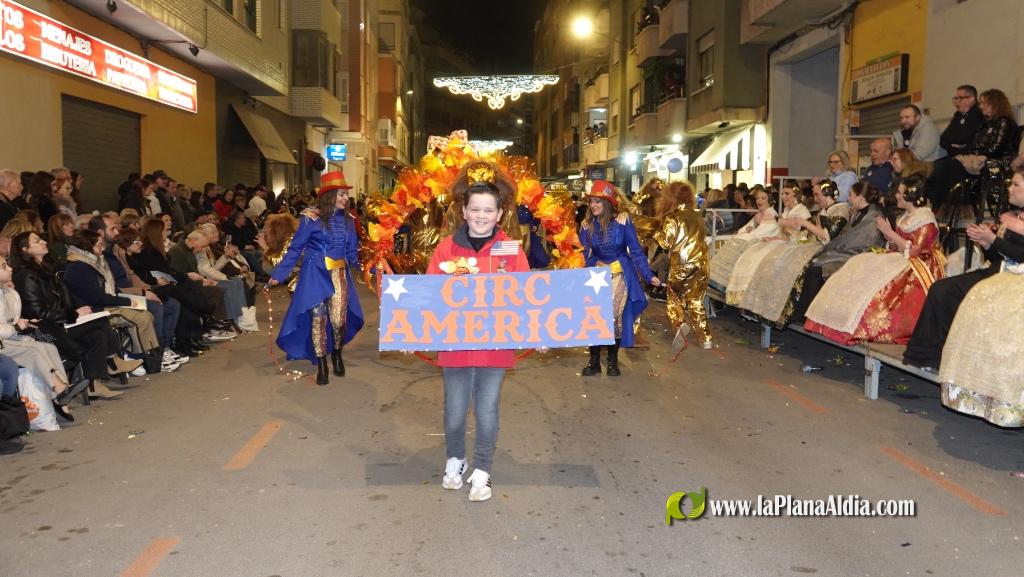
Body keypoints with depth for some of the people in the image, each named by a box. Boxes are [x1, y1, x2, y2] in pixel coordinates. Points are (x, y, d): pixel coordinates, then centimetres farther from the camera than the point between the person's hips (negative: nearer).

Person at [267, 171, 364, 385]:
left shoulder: (348, 220, 5)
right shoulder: (312, 218, -9)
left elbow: (353, 252, 12)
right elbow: (295, 248, -6)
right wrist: (278, 274, -9)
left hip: (339, 274, 4)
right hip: (315, 273, -3)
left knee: (339, 320, -2)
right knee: (318, 319, 0)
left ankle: (337, 354, 27)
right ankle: (321, 365, 14)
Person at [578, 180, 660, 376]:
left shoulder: (622, 221, -13)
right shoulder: (587, 225, -3)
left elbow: (636, 251, -9)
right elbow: (586, 257, 1)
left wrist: (648, 275, -13)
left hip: (621, 275, -2)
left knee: (616, 316, 2)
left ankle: (612, 361, 18)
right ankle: (594, 361, 11)